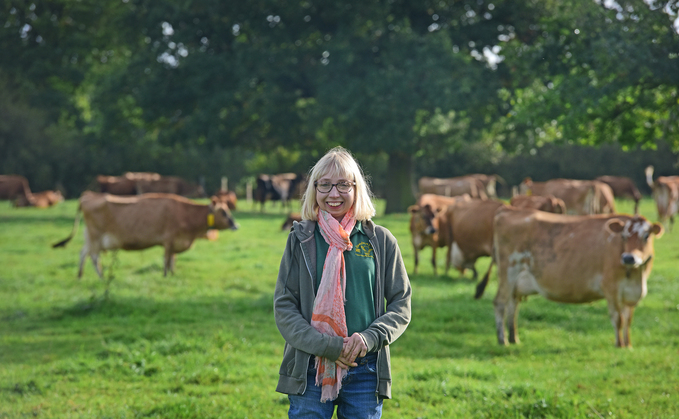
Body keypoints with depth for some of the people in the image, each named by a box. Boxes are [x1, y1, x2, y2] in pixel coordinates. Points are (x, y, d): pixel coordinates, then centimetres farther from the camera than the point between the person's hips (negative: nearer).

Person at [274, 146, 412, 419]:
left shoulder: (380, 240, 4)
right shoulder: (301, 240, 3)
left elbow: (401, 305, 6)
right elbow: (283, 307, 0)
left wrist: (369, 338, -12)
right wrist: (327, 346, -13)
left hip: (365, 371, 1)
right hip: (310, 370, 0)